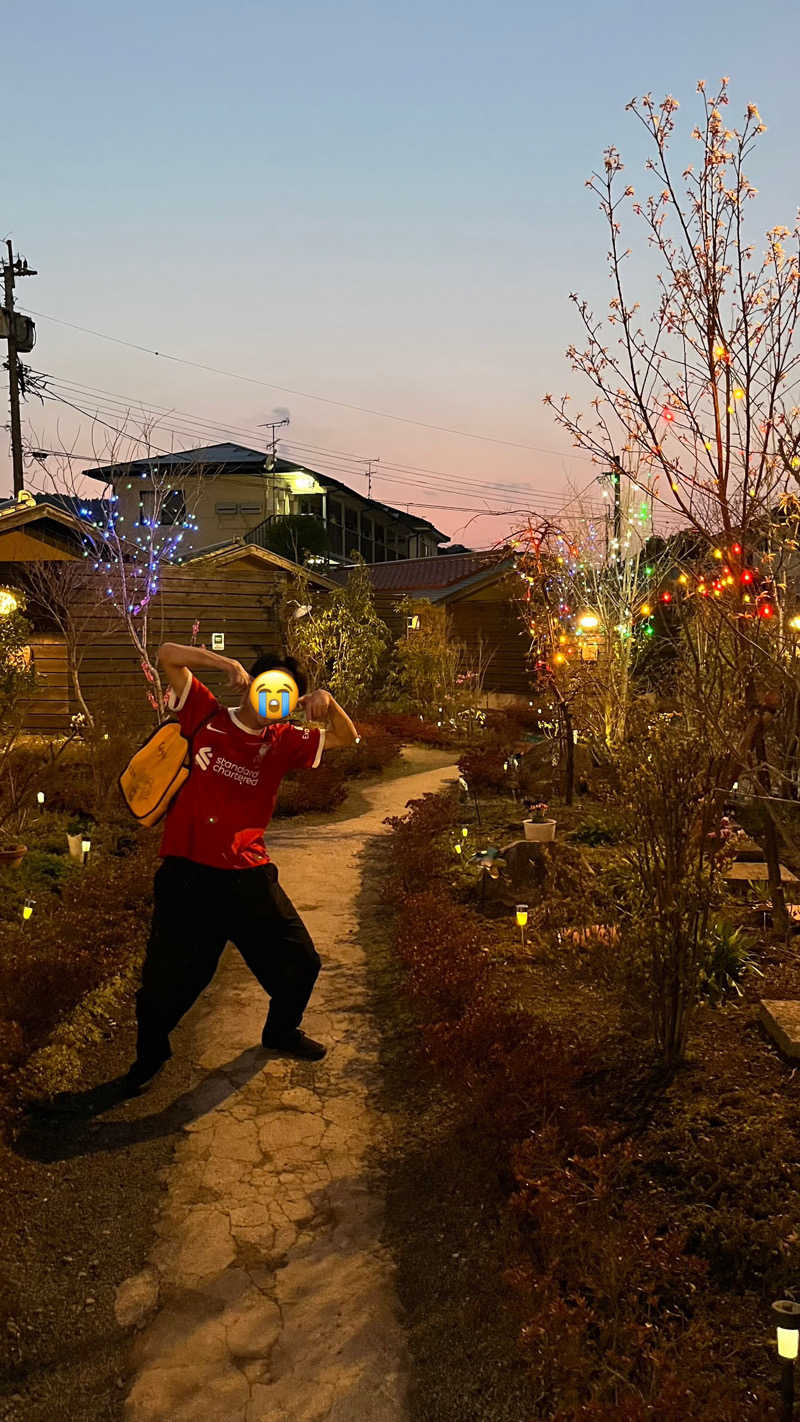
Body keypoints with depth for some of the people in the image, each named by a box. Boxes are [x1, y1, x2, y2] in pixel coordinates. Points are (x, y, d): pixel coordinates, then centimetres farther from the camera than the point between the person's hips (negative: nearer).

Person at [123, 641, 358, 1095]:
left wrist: (327, 702, -11)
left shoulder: (283, 741, 8)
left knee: (300, 961, 10)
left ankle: (282, 1032, 40)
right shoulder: (208, 714, 2)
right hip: (187, 873, -3)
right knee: (168, 976, 6)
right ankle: (151, 1053, 36)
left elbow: (347, 738, 7)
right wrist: (227, 664, -11)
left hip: (249, 876, 3)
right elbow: (168, 655, -2)